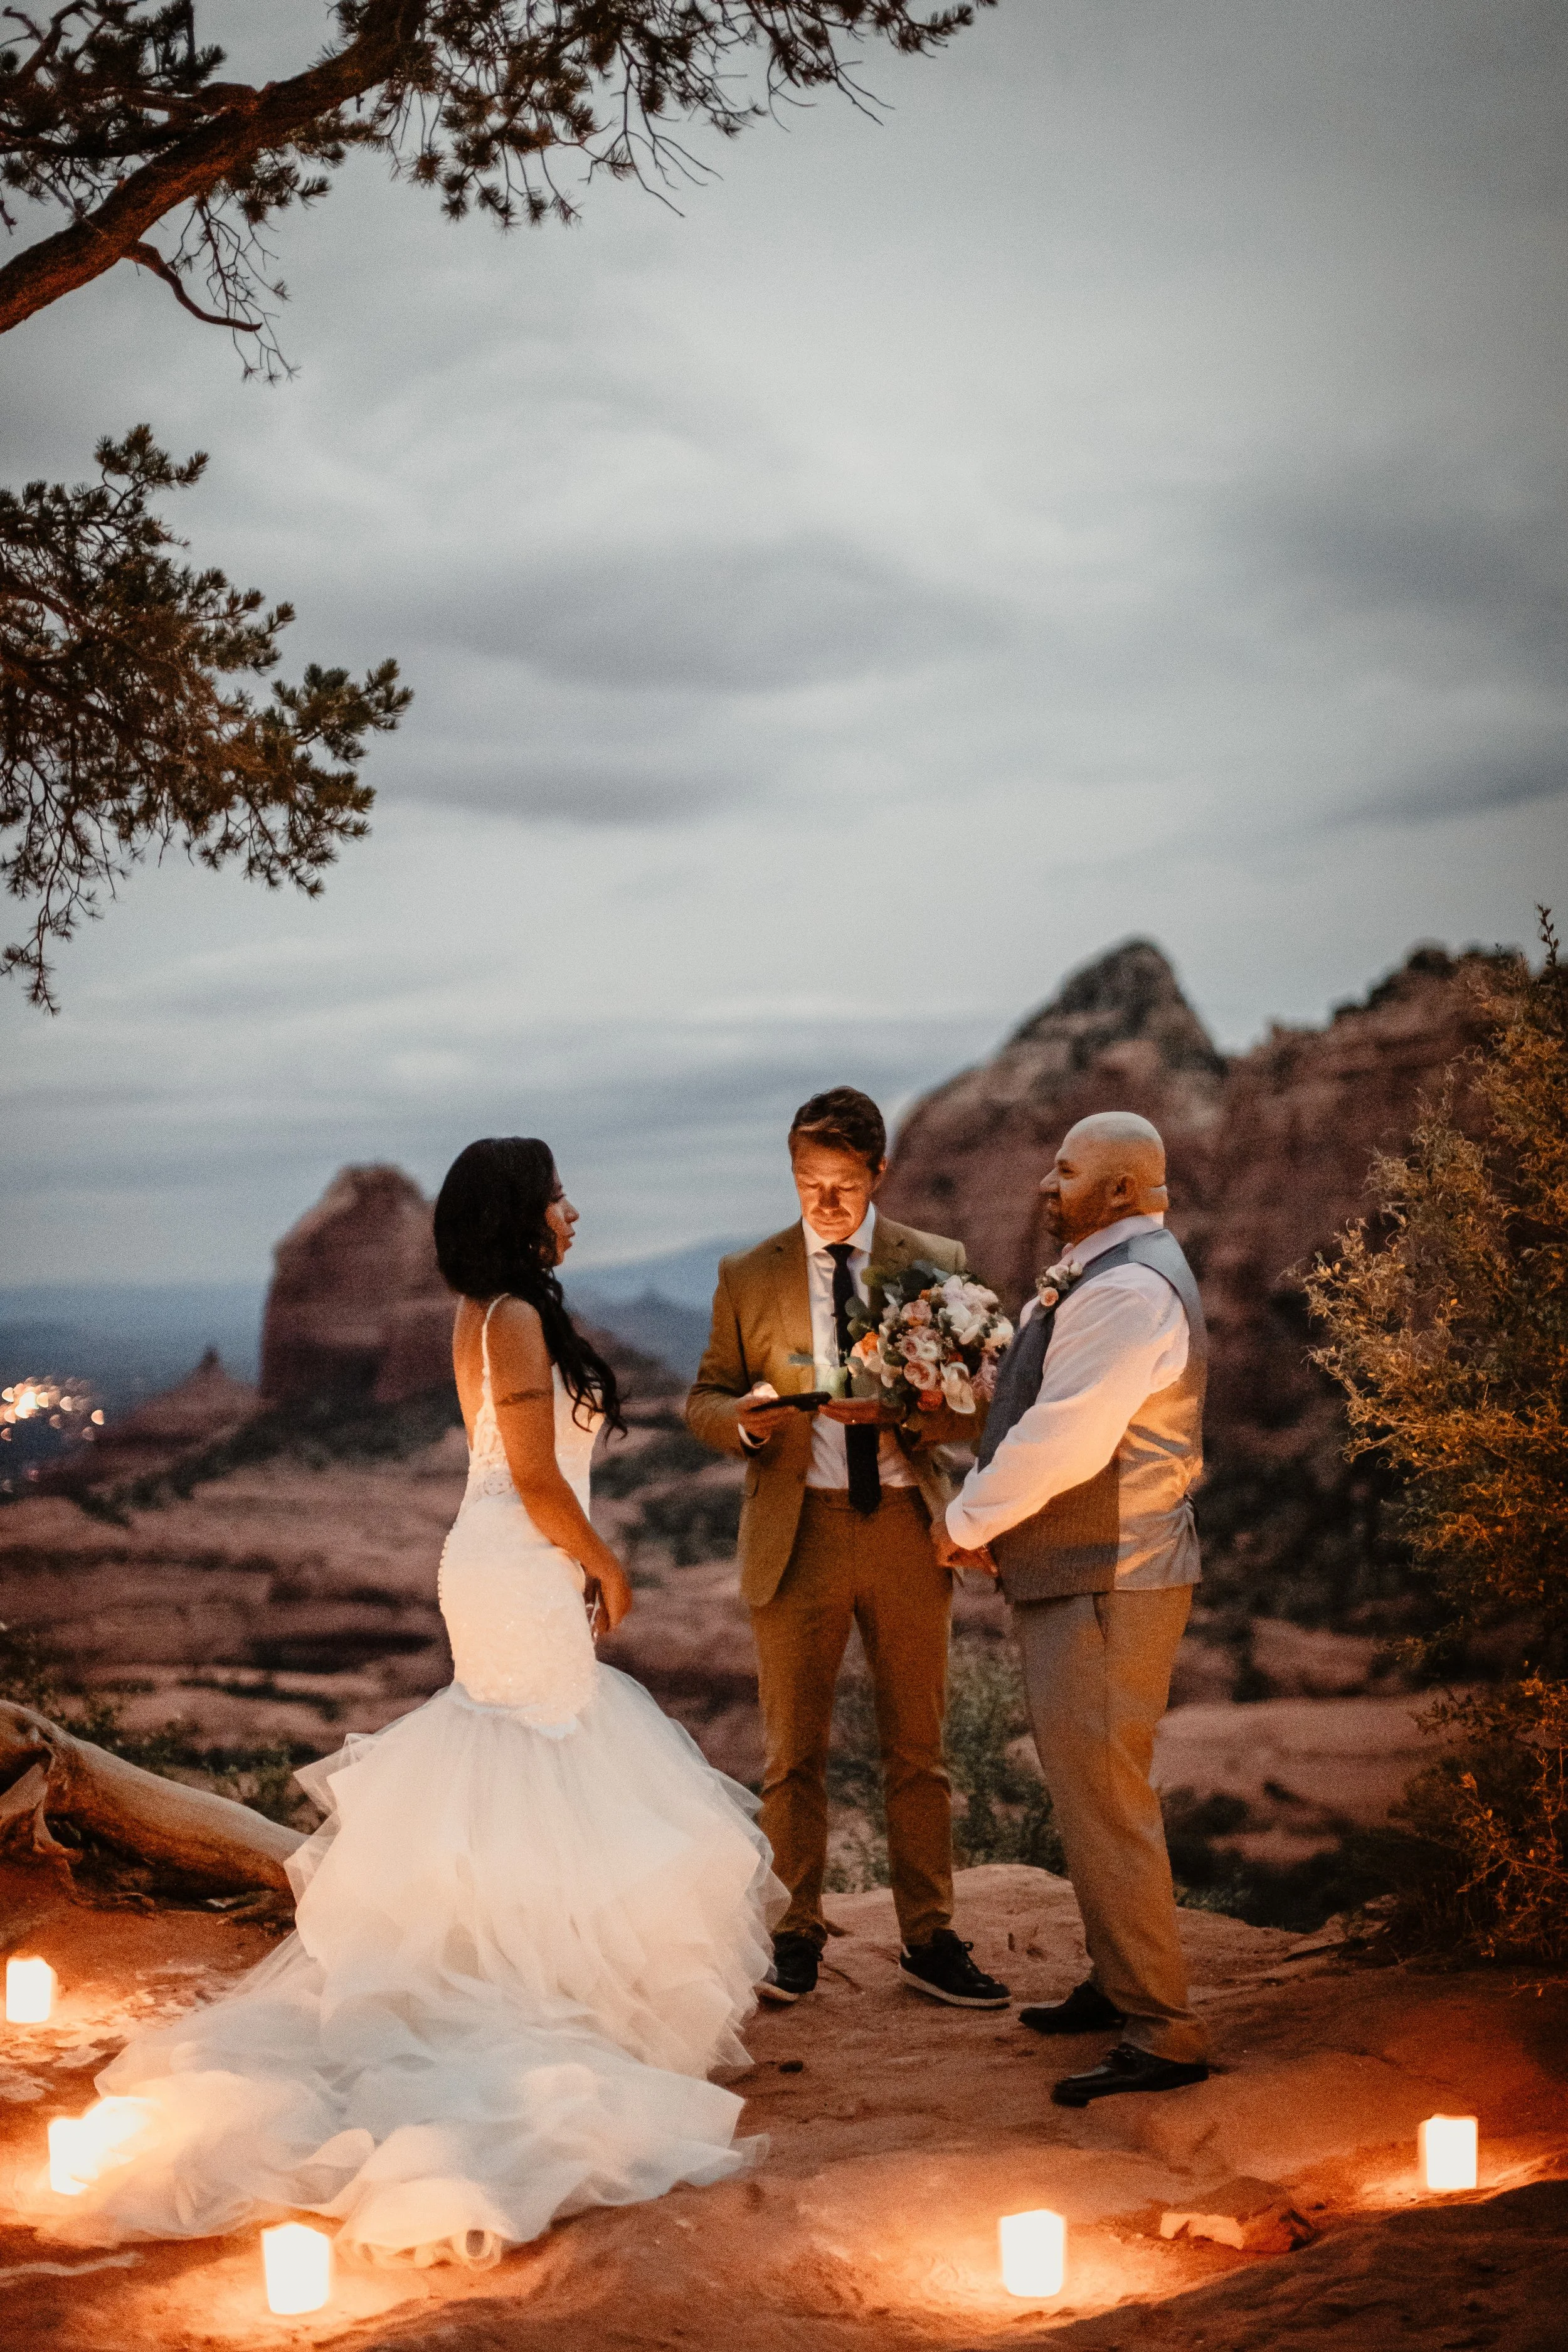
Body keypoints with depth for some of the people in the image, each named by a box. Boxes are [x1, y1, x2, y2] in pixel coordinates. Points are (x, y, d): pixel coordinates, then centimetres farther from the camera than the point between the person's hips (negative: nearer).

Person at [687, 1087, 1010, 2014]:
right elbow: (704, 1400, 7)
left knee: (919, 1750, 7)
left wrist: (900, 1409, -18)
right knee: (795, 1754, 7)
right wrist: (743, 1417, -16)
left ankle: (930, 1939, 18)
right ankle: (798, 1934, 20)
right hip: (798, 1531, 0)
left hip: (907, 1528, 0)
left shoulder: (937, 1263, 5)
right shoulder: (748, 1276, 5)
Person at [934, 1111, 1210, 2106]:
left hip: (1107, 1585, -11)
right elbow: (1038, 1416, 17)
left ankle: (1162, 2033, 1)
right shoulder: (1107, 1275, 15)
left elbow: (1064, 1441, -26)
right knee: (1092, 1789, 19)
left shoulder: (1128, 1289, -21)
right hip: (1087, 1574, 11)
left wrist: (967, 1522, -13)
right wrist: (983, 1506, 2)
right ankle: (1121, 1985, 32)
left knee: (1103, 1800, -6)